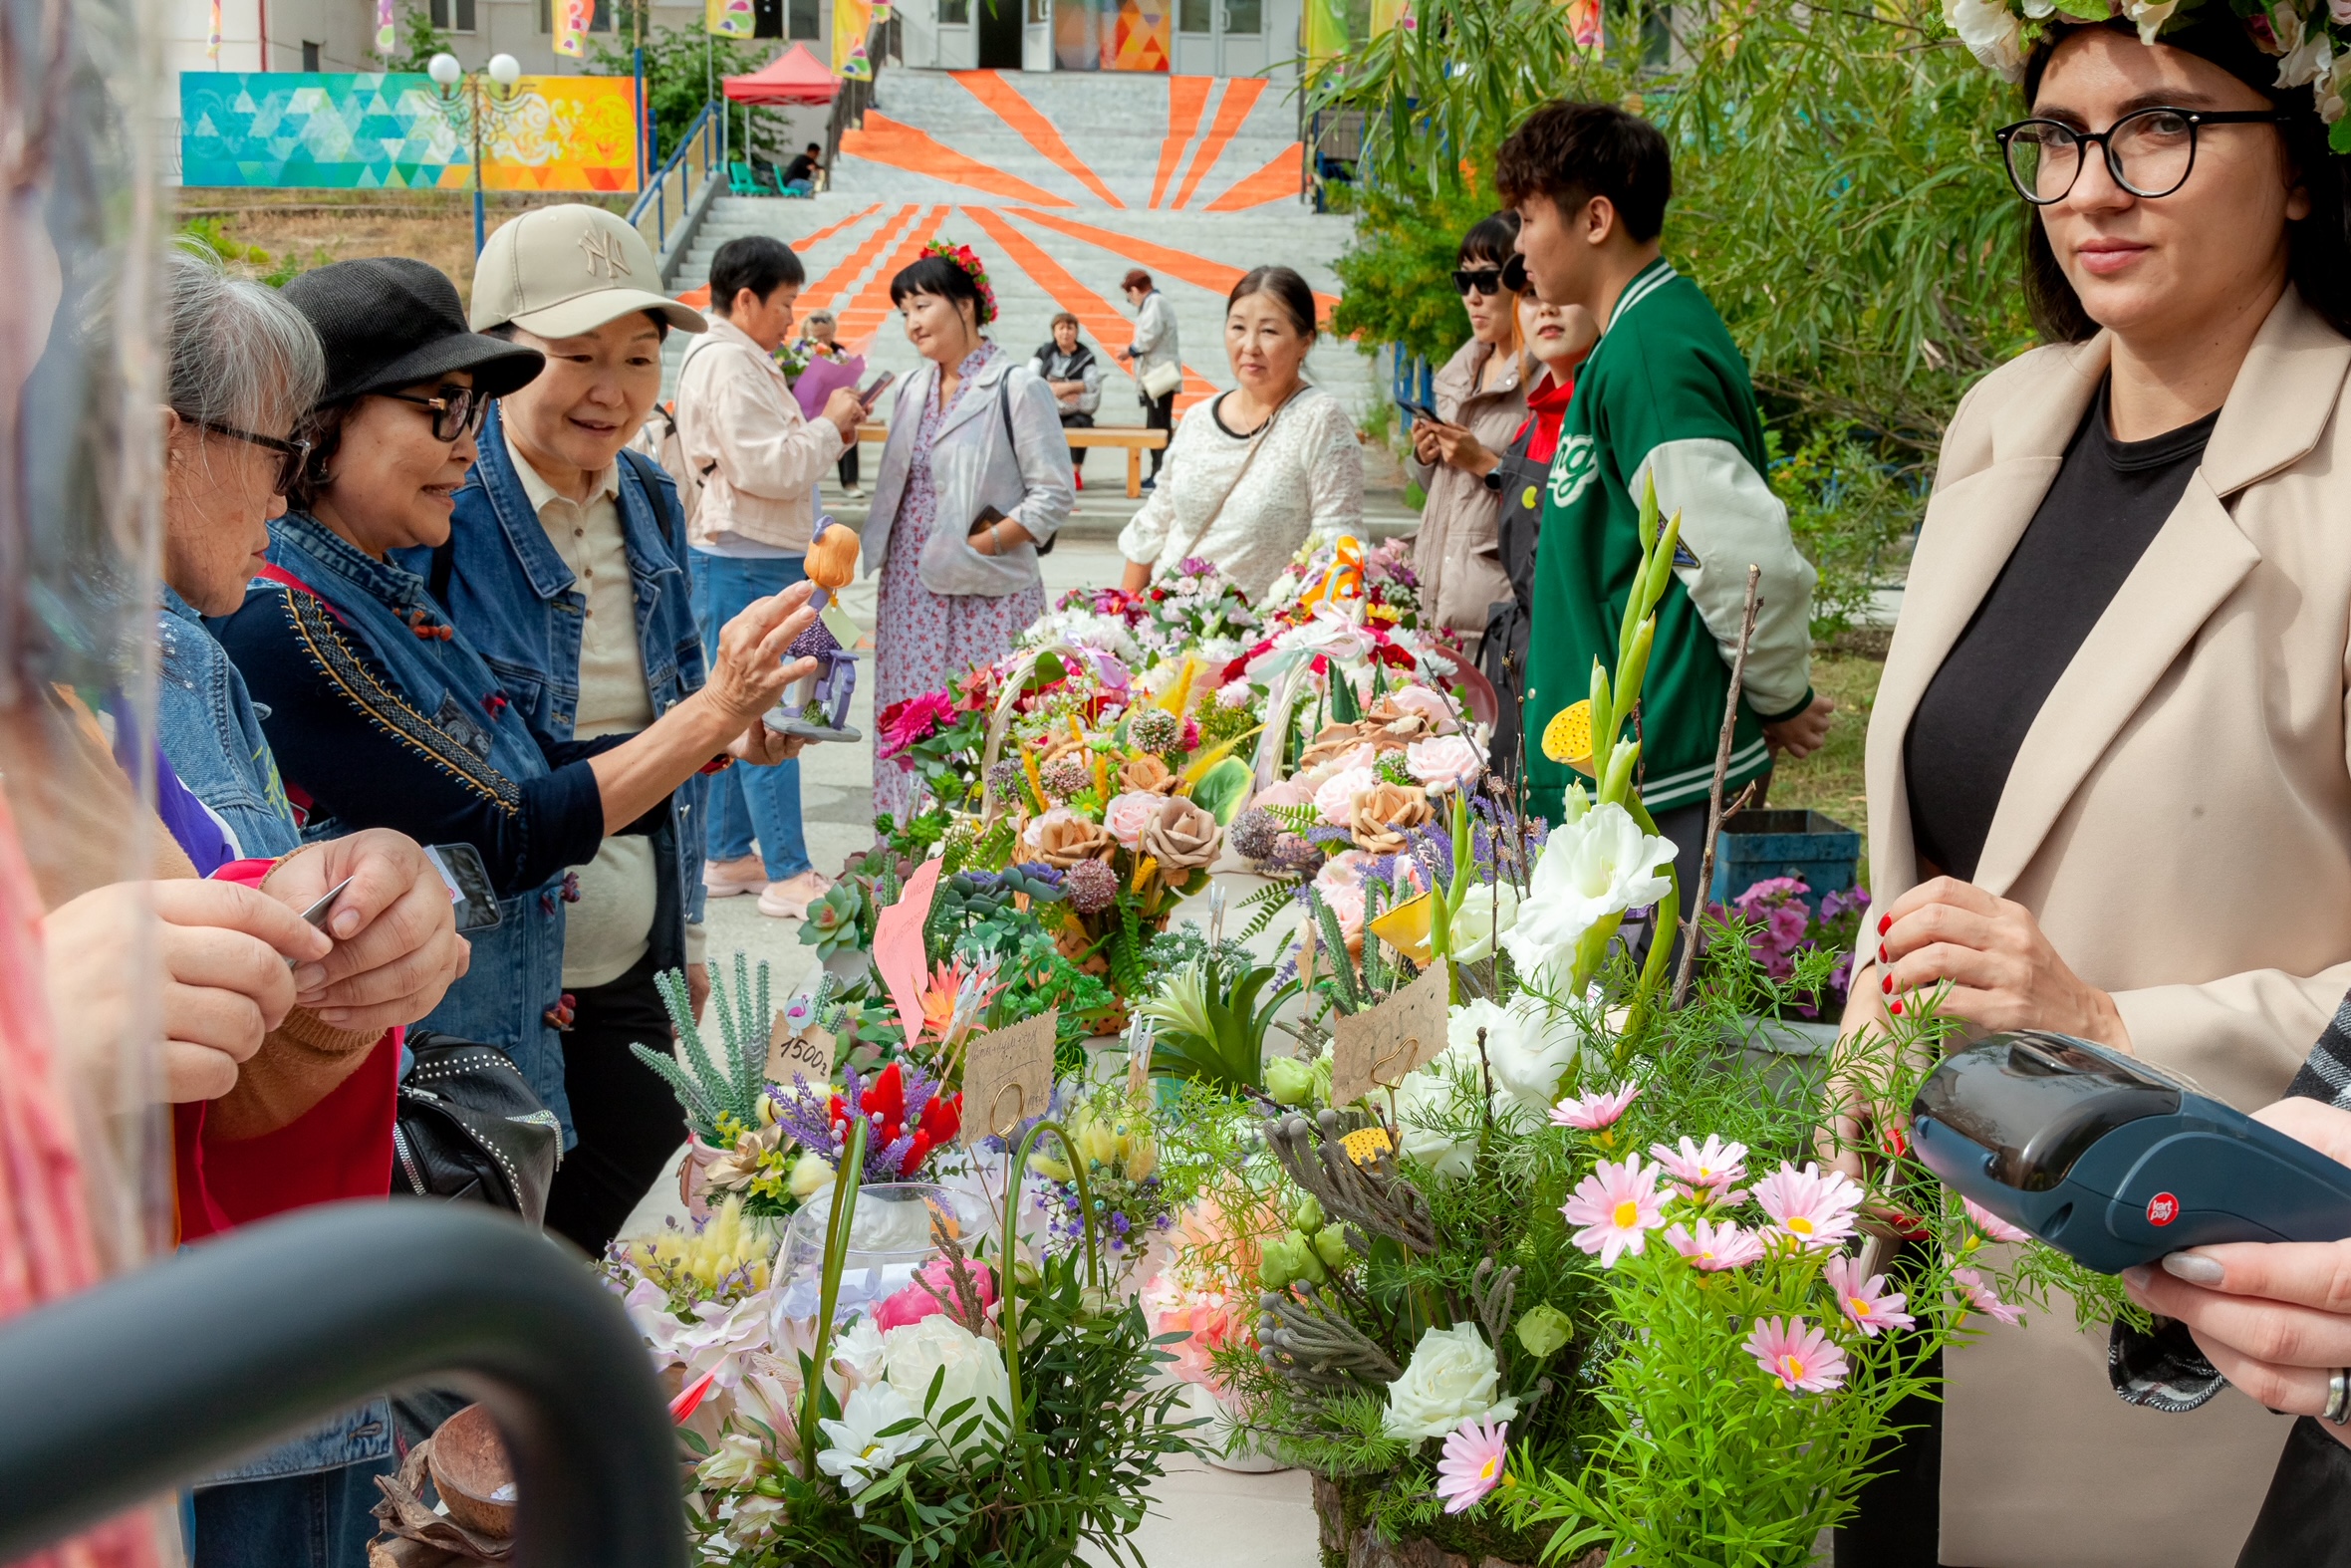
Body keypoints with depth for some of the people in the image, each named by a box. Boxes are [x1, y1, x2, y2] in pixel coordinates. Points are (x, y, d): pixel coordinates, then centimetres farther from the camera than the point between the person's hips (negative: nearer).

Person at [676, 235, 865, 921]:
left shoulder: (741, 360, 18)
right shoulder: (727, 362, -15)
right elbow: (768, 467, -21)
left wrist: (828, 434, 9)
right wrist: (830, 427, -9)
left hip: (755, 561, 11)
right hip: (747, 563, -11)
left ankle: (727, 856, 22)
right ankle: (788, 876, -3)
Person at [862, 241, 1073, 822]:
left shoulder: (1016, 387, -7)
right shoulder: (913, 389, 15)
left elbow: (1053, 494, -10)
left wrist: (981, 544, -16)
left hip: (983, 596, -6)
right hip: (911, 592, 7)